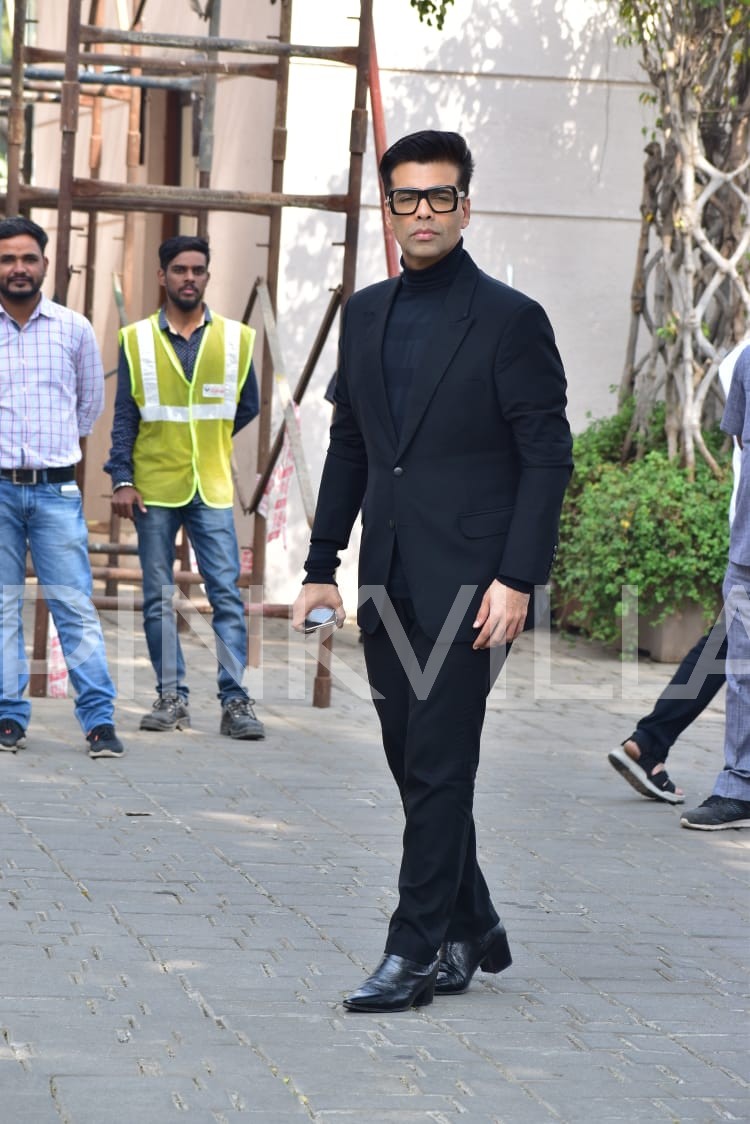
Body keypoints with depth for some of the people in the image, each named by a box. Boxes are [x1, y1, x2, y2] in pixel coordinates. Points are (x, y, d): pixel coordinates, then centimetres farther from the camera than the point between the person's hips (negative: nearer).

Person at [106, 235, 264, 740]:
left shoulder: (237, 338, 3)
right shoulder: (136, 340, 2)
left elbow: (247, 406, 15)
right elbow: (125, 417, 2)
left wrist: (205, 444, 12)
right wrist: (122, 480, -5)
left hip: (212, 490, 0)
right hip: (154, 490, 0)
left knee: (227, 595, -5)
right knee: (159, 599, 4)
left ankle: (235, 700, -4)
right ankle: (172, 698, 11)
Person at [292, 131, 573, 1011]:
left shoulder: (510, 320, -6)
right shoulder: (365, 314, 12)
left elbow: (546, 457, -8)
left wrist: (517, 579, -16)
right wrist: (321, 566, 13)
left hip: (468, 582, -6)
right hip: (389, 583, 6)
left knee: (438, 767, -6)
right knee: (414, 765, 11)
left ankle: (415, 954, -1)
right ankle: (470, 930, 25)